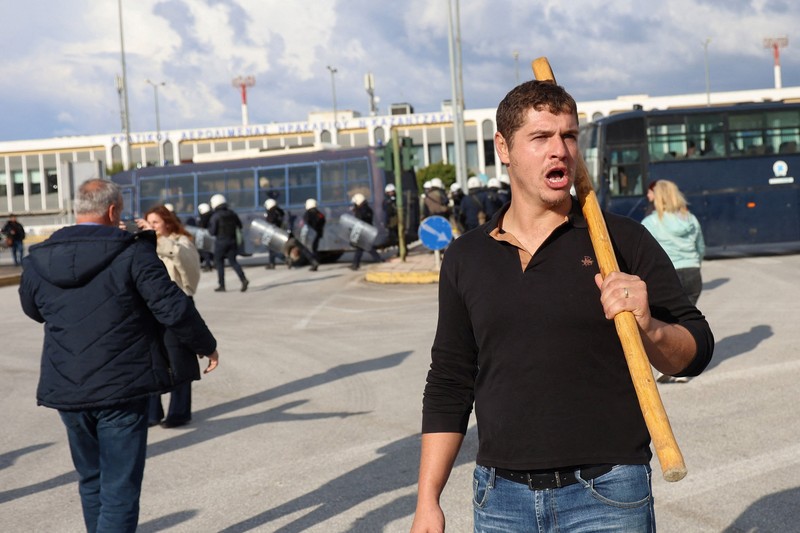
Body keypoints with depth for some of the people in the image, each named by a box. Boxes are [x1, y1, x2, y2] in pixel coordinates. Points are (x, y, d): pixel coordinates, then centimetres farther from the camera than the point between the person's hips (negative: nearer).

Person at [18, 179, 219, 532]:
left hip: (66, 391, 5)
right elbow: (173, 308, -12)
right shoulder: (132, 254, -11)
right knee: (120, 487, 0)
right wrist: (206, 345, 3)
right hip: (122, 388, -5)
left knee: (91, 478, 21)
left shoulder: (38, 261, 3)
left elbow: (33, 310, 20)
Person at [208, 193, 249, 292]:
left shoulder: (215, 216, -13)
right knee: (233, 261, 9)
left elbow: (212, 232, -14)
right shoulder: (232, 213, 4)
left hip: (221, 242, -5)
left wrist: (209, 227, 7)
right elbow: (240, 226, 10)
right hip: (233, 241, 5)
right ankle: (243, 279, -12)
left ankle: (222, 285, 10)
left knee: (219, 263, 8)